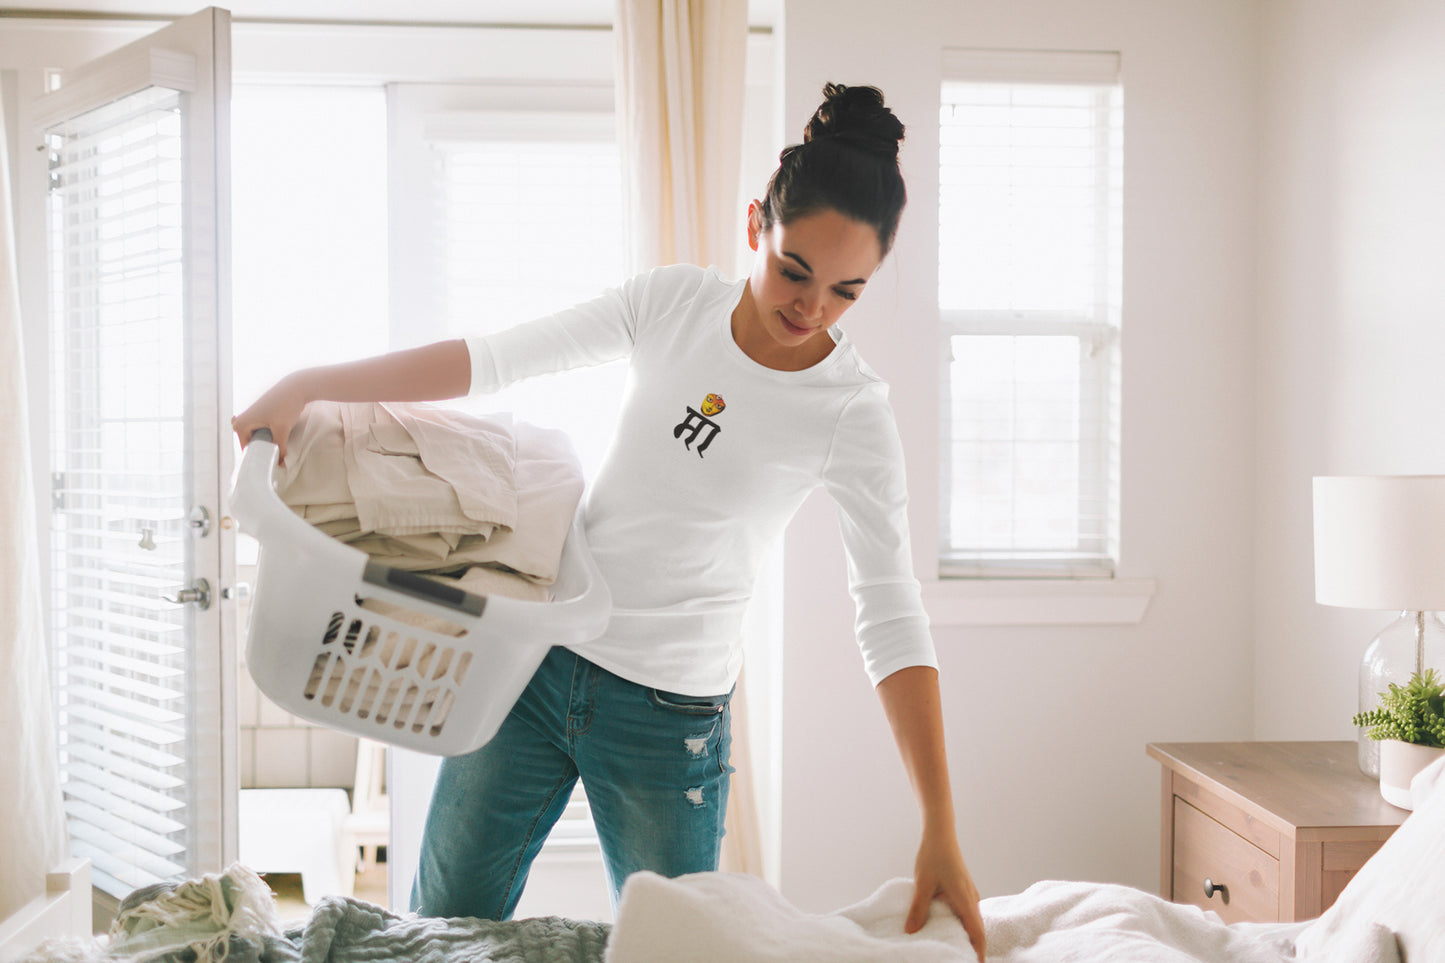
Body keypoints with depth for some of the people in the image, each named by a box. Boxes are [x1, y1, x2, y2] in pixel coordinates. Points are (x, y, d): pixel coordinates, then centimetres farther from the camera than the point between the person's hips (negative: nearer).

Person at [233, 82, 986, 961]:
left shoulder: (853, 412, -12)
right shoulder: (672, 303, -4)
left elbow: (894, 620, -14)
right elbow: (492, 360, -1)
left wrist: (941, 833, -20)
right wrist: (308, 385, -9)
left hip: (671, 715, -3)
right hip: (535, 656, 3)